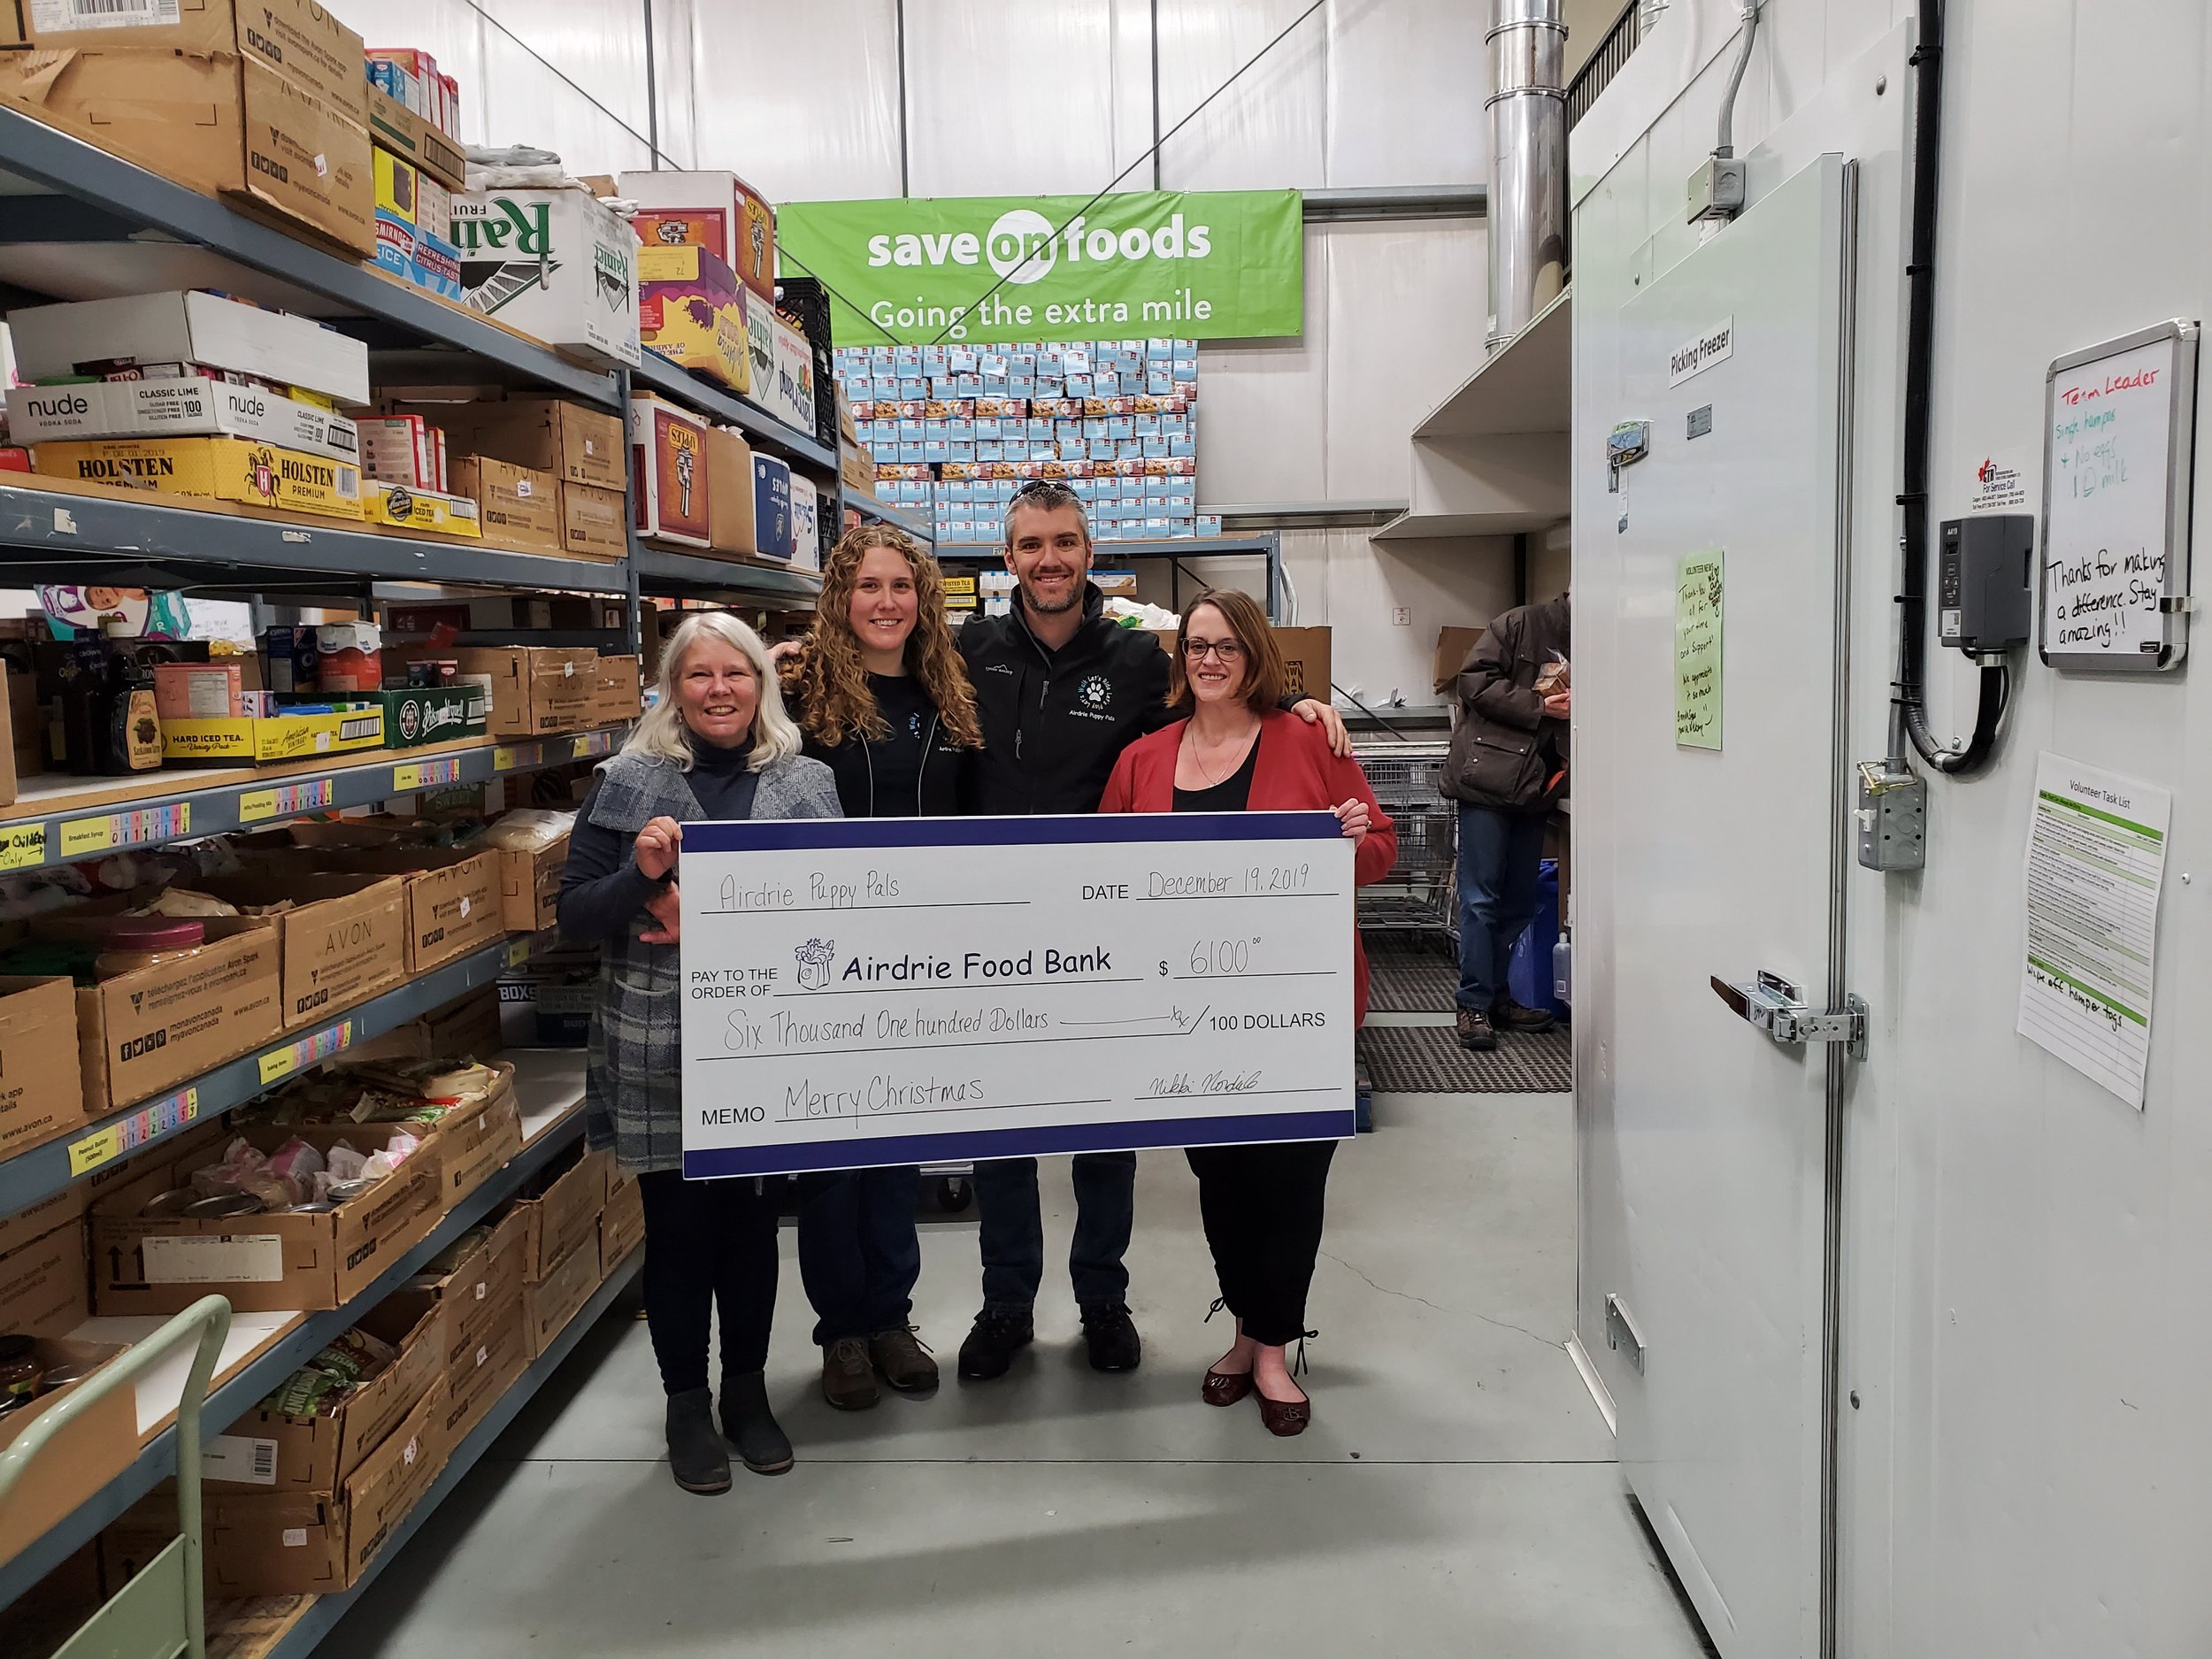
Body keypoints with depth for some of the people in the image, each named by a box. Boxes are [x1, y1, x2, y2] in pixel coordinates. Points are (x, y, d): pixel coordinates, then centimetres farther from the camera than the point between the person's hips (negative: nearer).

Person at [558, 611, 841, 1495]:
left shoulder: (806, 784, 5)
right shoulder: (628, 784, 1)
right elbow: (574, 914, 1)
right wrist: (641, 877, -19)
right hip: (659, 1050, -1)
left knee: (751, 1218, 12)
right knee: (678, 1224, 7)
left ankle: (746, 1390, 32)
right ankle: (686, 1404, 26)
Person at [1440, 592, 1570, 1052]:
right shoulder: (1519, 625, -6)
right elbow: (1475, 682, -12)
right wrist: (1539, 707, -16)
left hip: (1534, 789, 7)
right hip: (1489, 780, -7)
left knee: (1520, 902, 10)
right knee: (1481, 899, -5)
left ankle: (1498, 997, 20)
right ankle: (1473, 1004, 0)